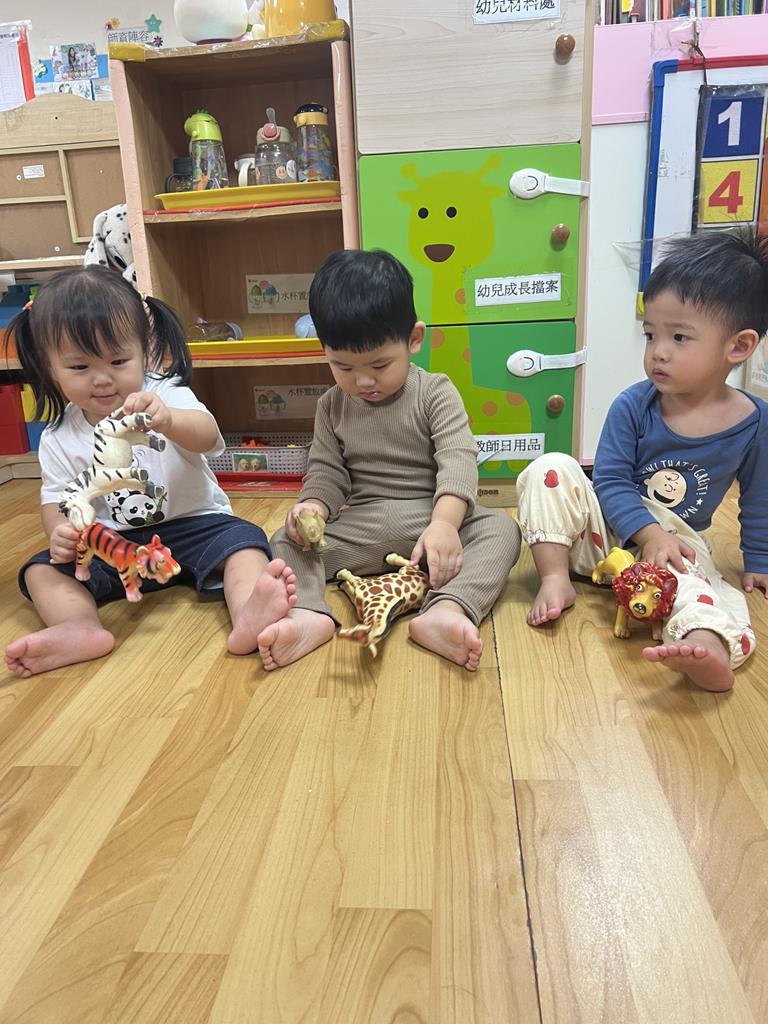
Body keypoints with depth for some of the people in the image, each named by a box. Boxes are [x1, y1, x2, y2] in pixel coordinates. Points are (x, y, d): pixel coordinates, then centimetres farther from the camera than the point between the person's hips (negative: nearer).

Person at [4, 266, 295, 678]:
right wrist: (60, 532, -21)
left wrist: (167, 420, -53)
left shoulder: (167, 396, -9)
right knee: (41, 570, -15)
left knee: (243, 539, -28)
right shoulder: (59, 439, 1)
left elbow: (206, 437, -29)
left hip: (191, 525, -2)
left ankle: (247, 613, -52)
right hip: (111, 546, 3)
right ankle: (81, 629, -41)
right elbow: (56, 500, 5)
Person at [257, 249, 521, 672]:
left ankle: (446, 611, -50)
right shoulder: (332, 407, 6)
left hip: (433, 520, -2)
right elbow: (327, 472, 5)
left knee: (500, 529, -29)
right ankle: (307, 614, -41)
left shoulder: (435, 393, -6)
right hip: (361, 527, 3)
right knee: (286, 540, -15)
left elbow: (457, 460, -18)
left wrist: (444, 523, -36)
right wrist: (312, 507, -20)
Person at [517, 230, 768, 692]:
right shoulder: (632, 407, -10)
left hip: (679, 544, -1)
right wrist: (650, 533, -25)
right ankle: (555, 578, -21)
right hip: (608, 530, 1)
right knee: (551, 469, -21)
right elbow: (610, 483, -12)